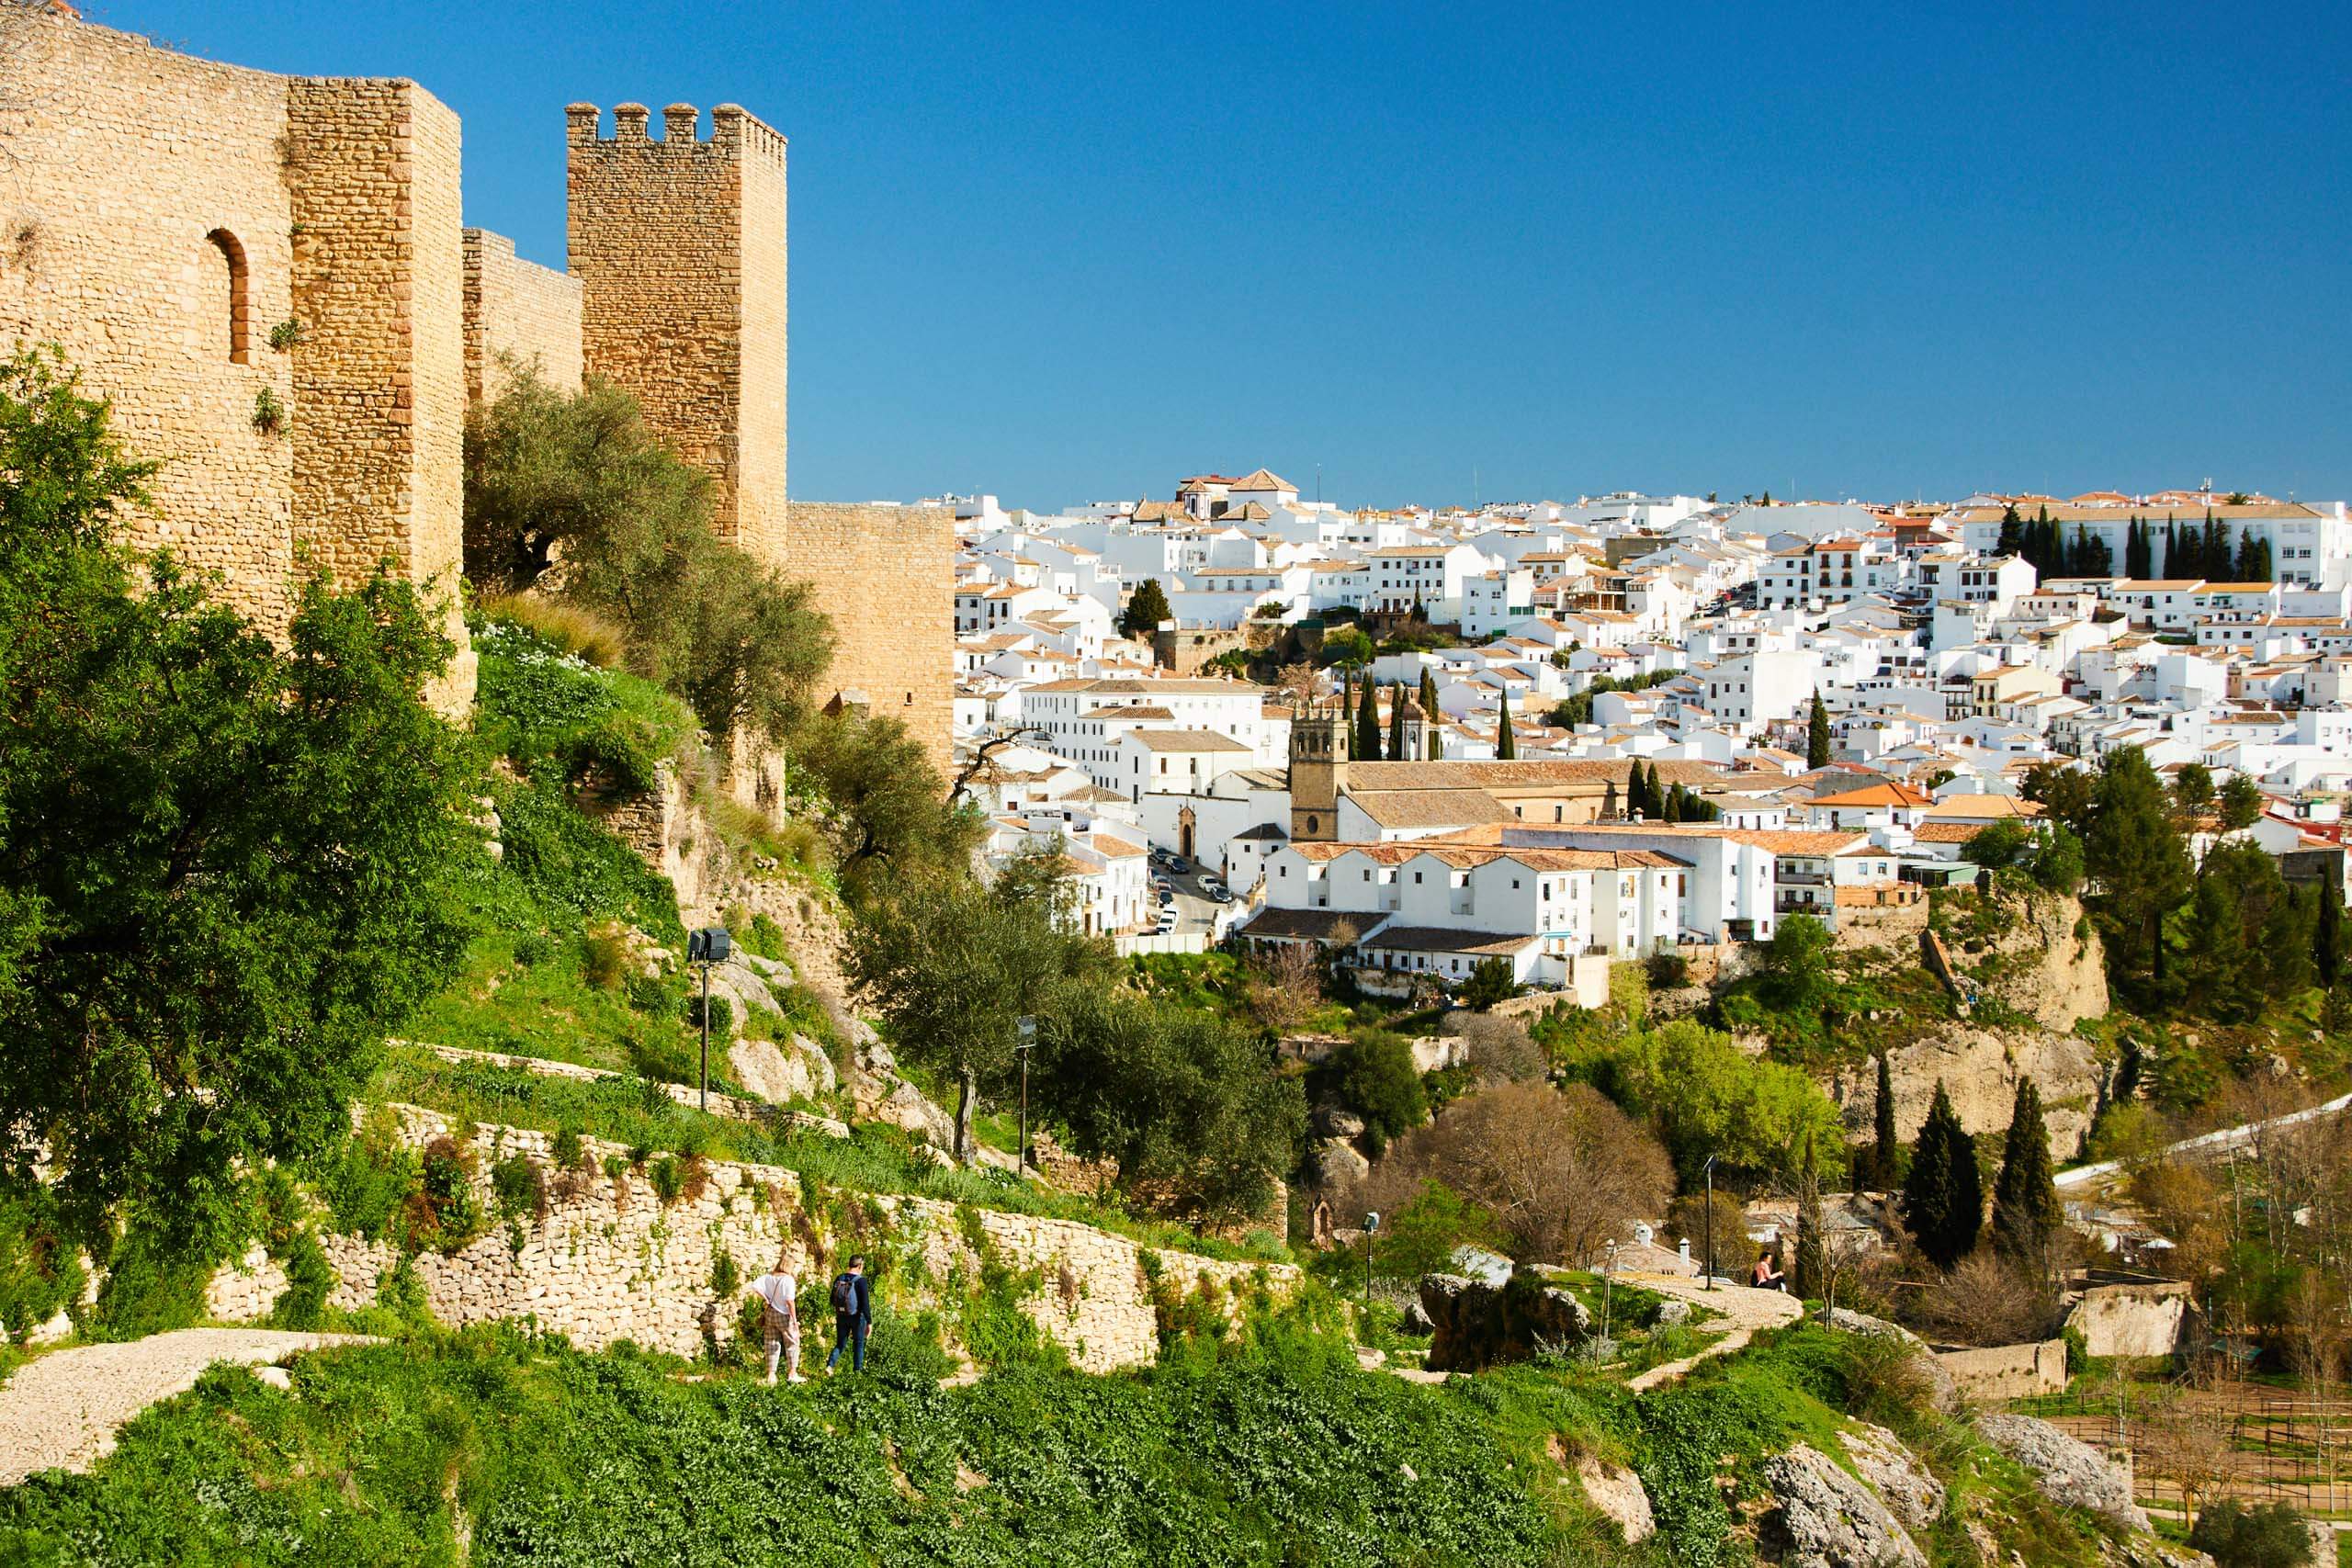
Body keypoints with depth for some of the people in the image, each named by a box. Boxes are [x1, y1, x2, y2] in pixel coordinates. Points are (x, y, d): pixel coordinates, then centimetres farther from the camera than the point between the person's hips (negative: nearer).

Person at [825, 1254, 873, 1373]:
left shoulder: (839, 1279, -1)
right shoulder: (861, 1281, -16)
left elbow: (833, 1300, 8)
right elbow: (865, 1304, -18)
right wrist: (869, 1322, -13)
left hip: (841, 1317, 4)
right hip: (857, 1317, -4)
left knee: (840, 1344, 13)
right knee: (858, 1344, 15)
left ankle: (830, 1365, -8)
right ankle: (857, 1369, 21)